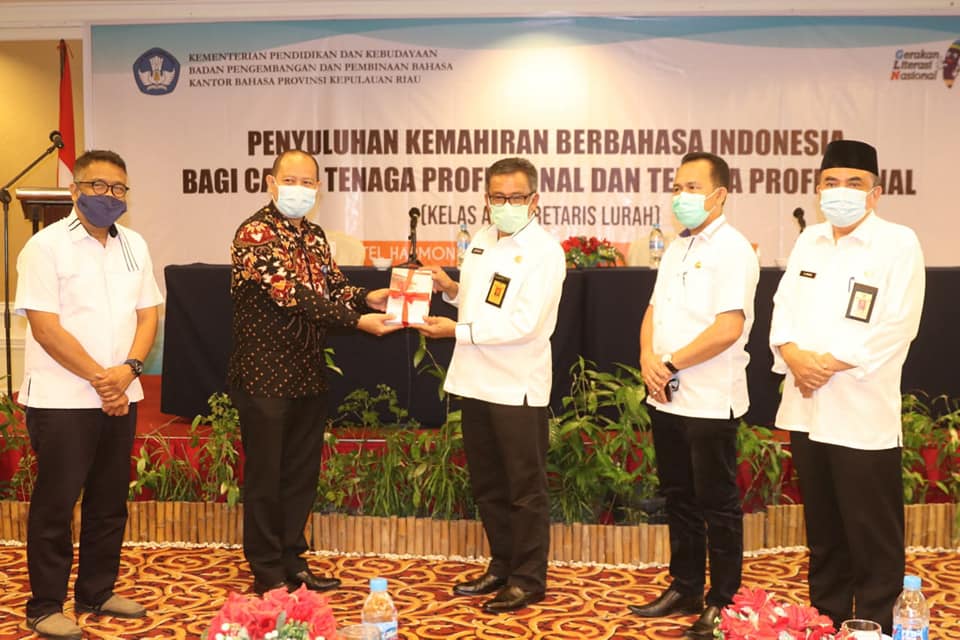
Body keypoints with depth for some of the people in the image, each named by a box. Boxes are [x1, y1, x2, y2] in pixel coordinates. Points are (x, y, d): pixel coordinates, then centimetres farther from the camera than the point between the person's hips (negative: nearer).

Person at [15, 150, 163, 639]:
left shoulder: (134, 246, 10)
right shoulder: (46, 246, -8)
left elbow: (148, 315, 8)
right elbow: (45, 327, -14)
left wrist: (128, 370, -9)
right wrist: (99, 378, -15)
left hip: (120, 396, 6)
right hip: (61, 399, -6)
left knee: (110, 502, 13)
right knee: (55, 505, 3)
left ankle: (96, 594, 27)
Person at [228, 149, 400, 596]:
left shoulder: (314, 236, 12)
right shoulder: (254, 233, -14)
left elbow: (333, 287, 10)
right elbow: (291, 294, -24)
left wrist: (368, 298, -12)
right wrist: (358, 321, -28)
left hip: (308, 375, 8)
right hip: (265, 375, -7)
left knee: (302, 473, 14)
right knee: (265, 475, 4)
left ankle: (293, 561, 28)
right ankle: (267, 573, 17)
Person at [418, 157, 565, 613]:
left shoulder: (543, 252, -12)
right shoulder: (482, 240, 11)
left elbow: (521, 324, -21)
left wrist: (455, 330, -17)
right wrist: (450, 288, 5)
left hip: (517, 387, -7)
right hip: (476, 382, 8)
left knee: (525, 489, 5)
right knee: (487, 485, 17)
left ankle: (528, 580, 18)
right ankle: (502, 566, 33)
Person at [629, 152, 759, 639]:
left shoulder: (732, 250, -12)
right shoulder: (676, 249, 14)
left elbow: (728, 329, -21)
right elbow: (654, 312, 14)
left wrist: (671, 363, -14)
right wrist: (648, 361, -5)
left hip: (709, 401, -8)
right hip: (666, 398, 8)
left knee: (716, 504, 4)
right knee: (678, 497, 17)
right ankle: (685, 588, 31)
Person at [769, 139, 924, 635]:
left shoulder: (899, 244, -5)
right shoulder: (808, 240, 13)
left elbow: (895, 328, -14)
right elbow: (783, 307, 10)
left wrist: (829, 364, -17)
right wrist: (793, 355, -8)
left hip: (862, 416, -5)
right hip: (806, 409, 6)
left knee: (873, 539, 2)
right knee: (823, 532, 17)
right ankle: (825, 622, 30)